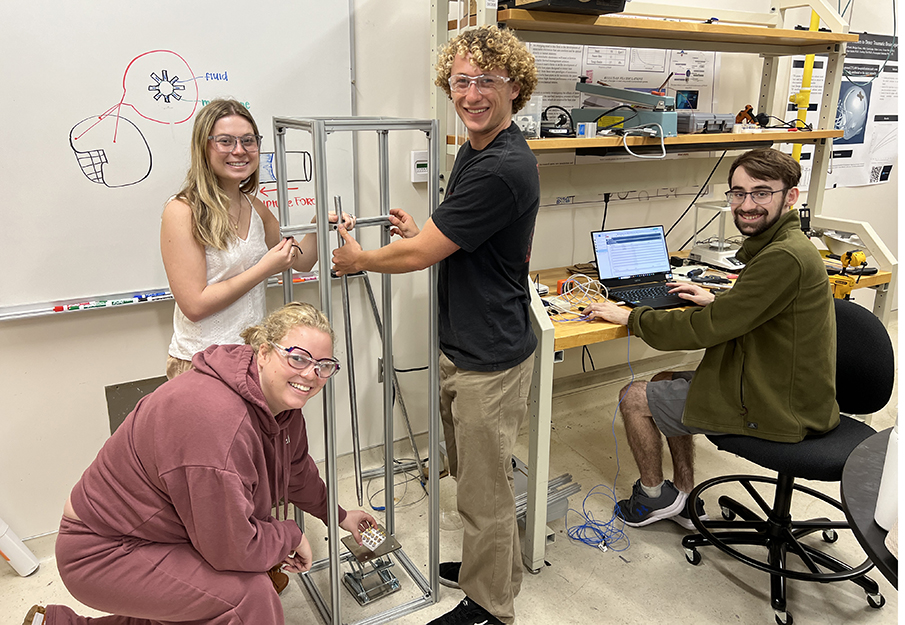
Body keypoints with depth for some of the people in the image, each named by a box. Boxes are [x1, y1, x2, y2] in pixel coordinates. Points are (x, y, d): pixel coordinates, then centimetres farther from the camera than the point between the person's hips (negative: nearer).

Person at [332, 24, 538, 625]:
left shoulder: (504, 168, -24)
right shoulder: (475, 150, 9)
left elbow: (421, 254, -21)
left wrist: (358, 258, -3)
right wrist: (420, 232, 2)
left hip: (490, 358, -10)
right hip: (461, 346, 10)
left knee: (484, 487, 8)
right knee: (471, 474, 25)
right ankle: (495, 565, 47)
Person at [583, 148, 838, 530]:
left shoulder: (785, 257, -27)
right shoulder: (779, 244, 6)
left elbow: (708, 328, -25)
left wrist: (629, 318, -15)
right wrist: (718, 302, 11)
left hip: (771, 407, -10)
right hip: (777, 387, 10)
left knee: (634, 398, -2)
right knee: (665, 384, 19)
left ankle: (654, 496, 23)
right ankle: (684, 500, 25)